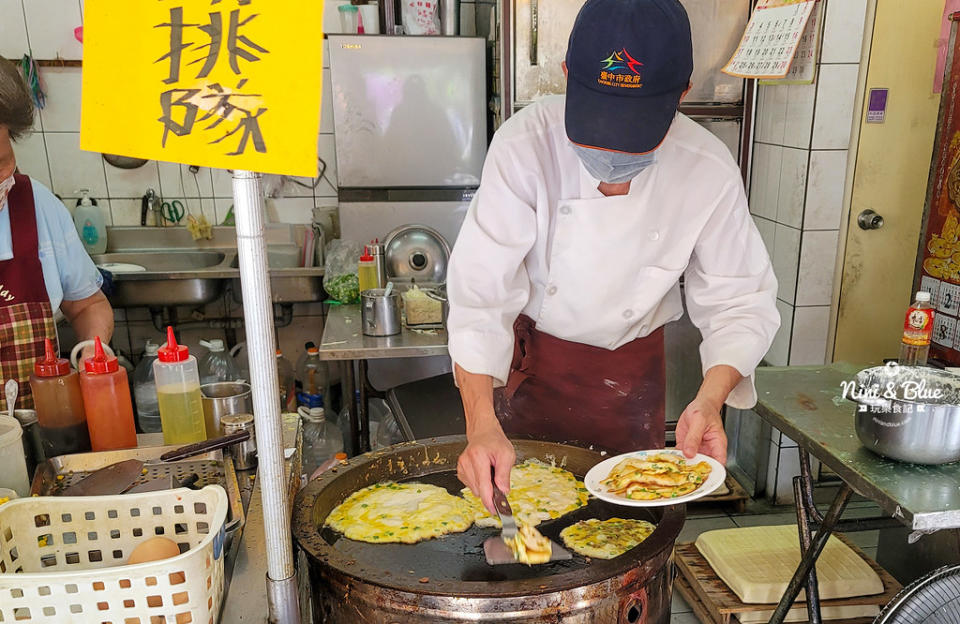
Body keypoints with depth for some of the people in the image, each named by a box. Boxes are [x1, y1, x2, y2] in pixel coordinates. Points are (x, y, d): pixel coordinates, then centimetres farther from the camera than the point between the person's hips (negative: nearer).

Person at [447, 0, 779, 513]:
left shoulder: (708, 171, -21)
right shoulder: (528, 143, -27)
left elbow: (741, 302, -12)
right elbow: (481, 292, -28)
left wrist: (710, 400, -31)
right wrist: (481, 425, -38)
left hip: (631, 371, 1)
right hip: (531, 356, -1)